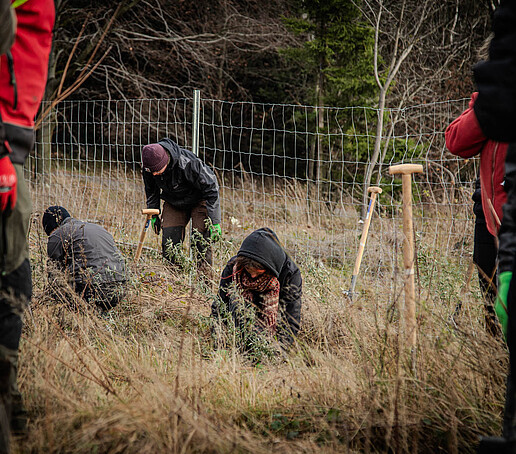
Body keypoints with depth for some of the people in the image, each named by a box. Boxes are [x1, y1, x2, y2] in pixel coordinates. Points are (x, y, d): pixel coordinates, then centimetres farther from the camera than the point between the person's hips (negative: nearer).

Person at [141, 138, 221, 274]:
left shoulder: (188, 164, -37)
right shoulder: (150, 166, -21)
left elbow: (211, 190, -27)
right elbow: (151, 191, 3)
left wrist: (214, 221, -25)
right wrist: (154, 215, 7)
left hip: (199, 200, -4)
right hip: (173, 202, 4)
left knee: (202, 242, -14)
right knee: (169, 242, -5)